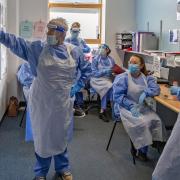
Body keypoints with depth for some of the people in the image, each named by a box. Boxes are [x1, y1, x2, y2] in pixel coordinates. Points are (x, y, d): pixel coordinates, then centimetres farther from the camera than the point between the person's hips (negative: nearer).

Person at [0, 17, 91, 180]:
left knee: (61, 136, 15)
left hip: (63, 102, 1)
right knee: (42, 136, 11)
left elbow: (85, 71, 10)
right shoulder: (38, 48, -5)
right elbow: (15, 42, -13)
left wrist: (77, 87, 1)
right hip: (41, 102, -1)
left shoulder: (74, 51, -2)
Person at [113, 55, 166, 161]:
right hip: (126, 107, -4)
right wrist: (131, 105, -24)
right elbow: (118, 95, -12)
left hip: (142, 107, 5)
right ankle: (138, 150, -6)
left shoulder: (146, 78, 7)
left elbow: (156, 89, -5)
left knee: (156, 120, -19)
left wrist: (146, 93, -26)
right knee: (141, 123, -28)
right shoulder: (122, 78, -6)